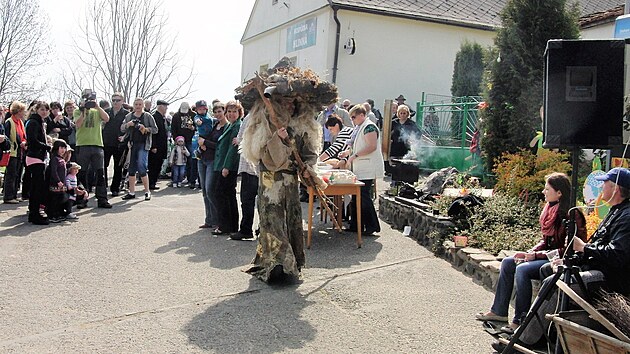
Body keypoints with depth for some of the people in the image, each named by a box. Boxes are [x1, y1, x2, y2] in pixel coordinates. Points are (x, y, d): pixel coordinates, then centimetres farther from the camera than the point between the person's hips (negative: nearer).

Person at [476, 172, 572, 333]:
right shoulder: (550, 210, 9)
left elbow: (567, 250, -21)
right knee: (507, 262, 4)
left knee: (522, 269, -28)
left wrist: (537, 255, -20)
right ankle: (499, 311, 9)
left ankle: (520, 321, -19)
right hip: (545, 255, 10)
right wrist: (530, 252, -2)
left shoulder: (569, 215, -19)